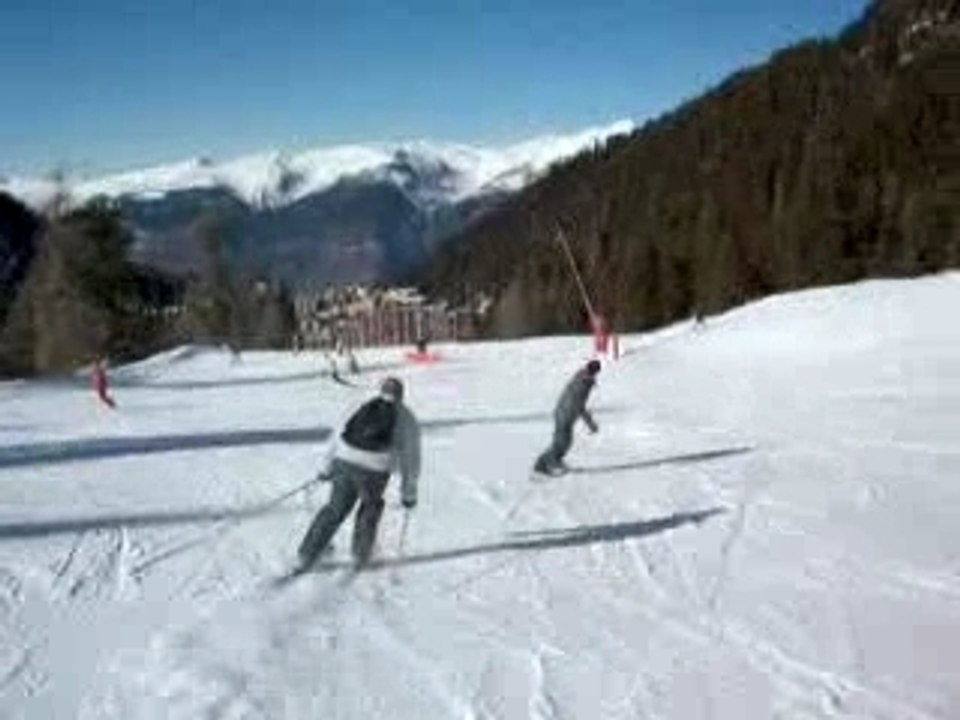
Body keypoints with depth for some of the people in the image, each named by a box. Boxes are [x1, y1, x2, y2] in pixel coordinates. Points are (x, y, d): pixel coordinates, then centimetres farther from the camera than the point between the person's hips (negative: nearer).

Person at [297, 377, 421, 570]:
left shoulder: (365, 407, 21)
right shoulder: (407, 419, 13)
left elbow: (342, 434, 21)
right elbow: (411, 458, 12)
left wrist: (328, 468, 30)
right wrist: (409, 493, 17)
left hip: (344, 460, 3)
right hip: (374, 470, -3)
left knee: (335, 508, 21)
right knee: (371, 506, 27)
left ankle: (308, 553, 26)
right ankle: (360, 553, 33)